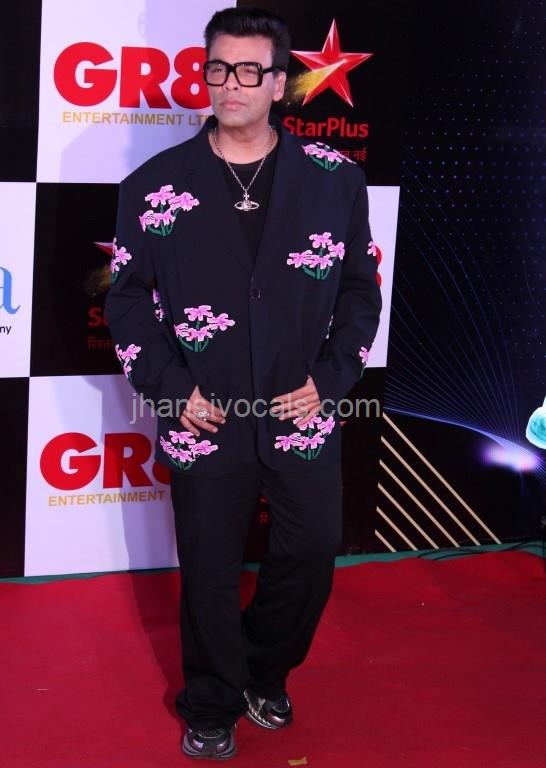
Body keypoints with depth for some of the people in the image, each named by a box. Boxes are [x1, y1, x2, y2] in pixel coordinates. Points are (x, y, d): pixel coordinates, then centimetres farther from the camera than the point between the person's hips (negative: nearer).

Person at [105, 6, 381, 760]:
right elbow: (127, 297, 2)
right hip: (204, 424, -1)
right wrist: (168, 385, -7)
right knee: (210, 572, 11)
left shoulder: (334, 178, -2)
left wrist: (330, 380, -5)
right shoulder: (155, 185, -3)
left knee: (313, 554, 11)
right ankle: (213, 706, 33)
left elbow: (361, 289, 4)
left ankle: (264, 672, 39)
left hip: (303, 417, 1)